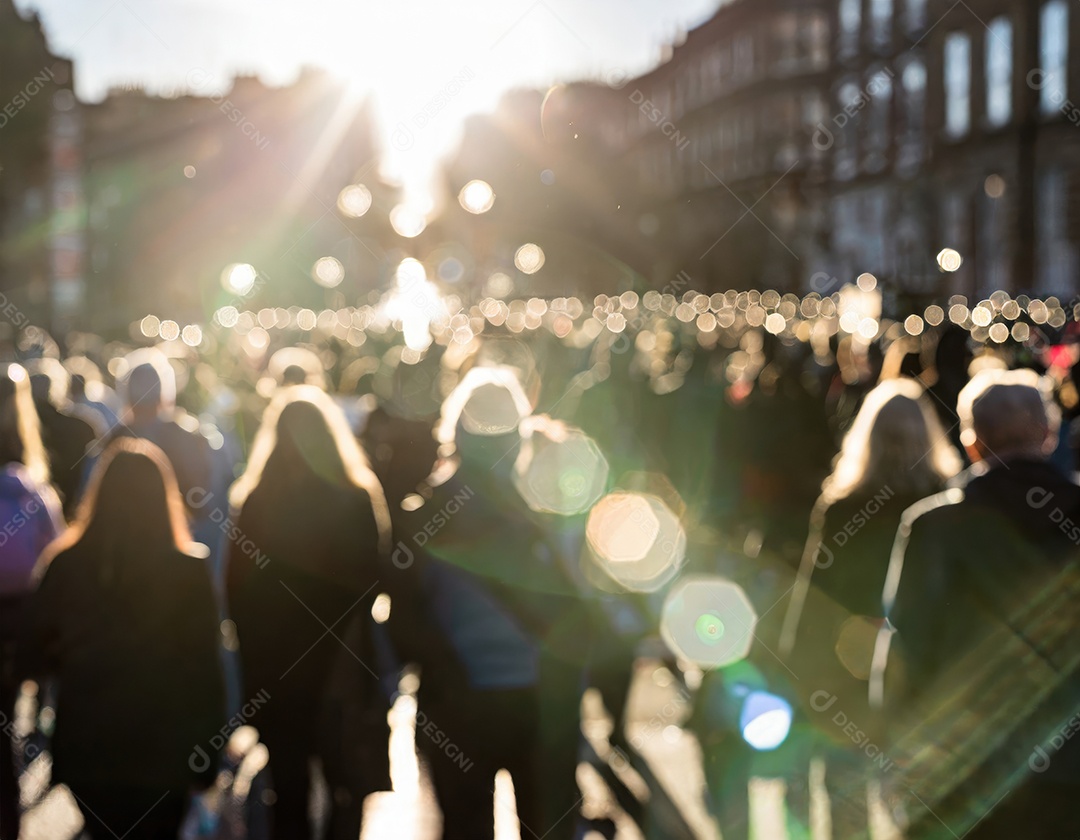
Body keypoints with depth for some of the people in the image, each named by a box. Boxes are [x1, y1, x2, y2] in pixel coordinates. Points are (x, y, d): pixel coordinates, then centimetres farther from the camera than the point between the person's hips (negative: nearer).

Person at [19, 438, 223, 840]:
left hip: (85, 747, 1)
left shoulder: (65, 567, -9)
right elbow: (204, 669, -8)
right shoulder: (189, 573, -12)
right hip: (164, 750, -1)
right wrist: (209, 747, 3)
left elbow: (33, 659, 0)